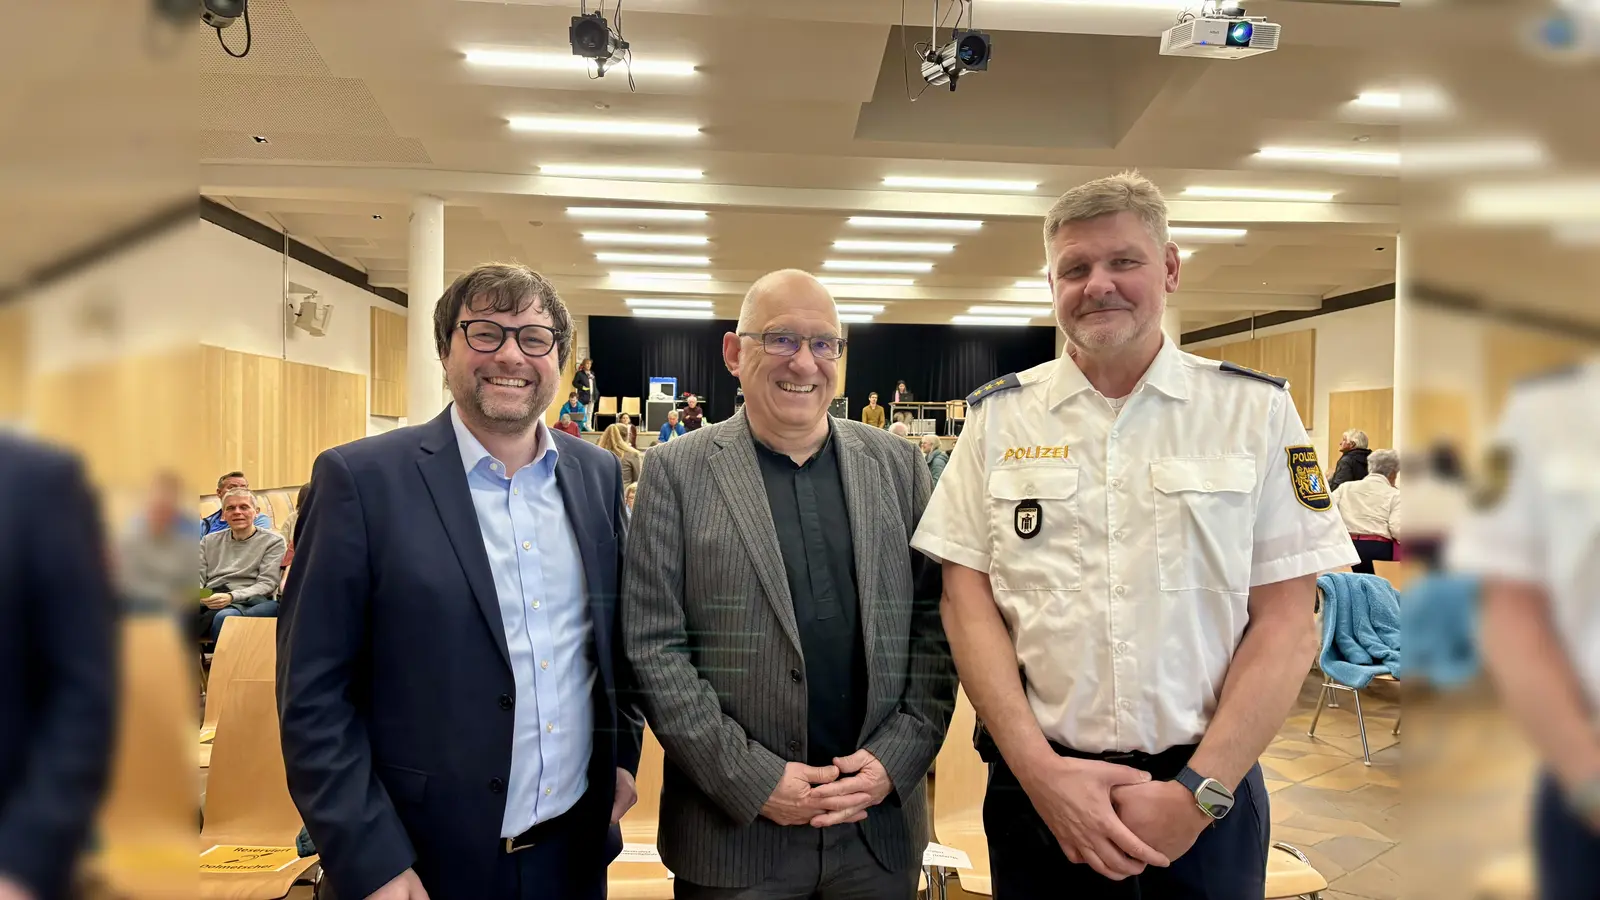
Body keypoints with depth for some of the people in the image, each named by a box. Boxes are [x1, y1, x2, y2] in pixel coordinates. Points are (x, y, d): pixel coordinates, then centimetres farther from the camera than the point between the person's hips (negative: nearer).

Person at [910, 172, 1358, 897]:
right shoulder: (998, 416, 0)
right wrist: (1039, 768, -11)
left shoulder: (1256, 410, -2)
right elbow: (967, 599, -2)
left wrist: (1199, 794, -11)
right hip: (1036, 786, 1)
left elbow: (1287, 619, -4)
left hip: (1207, 795, 0)